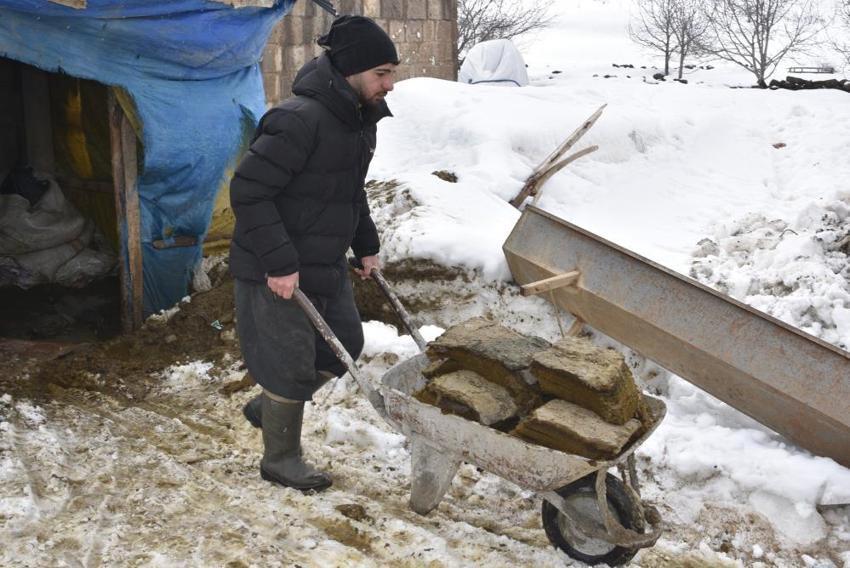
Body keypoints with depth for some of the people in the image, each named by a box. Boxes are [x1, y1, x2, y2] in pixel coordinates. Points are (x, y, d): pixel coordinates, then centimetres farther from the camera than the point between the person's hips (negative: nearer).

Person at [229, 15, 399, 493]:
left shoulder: (361, 120, 5)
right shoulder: (299, 120, -25)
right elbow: (249, 192, -25)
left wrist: (367, 245, 18)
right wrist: (279, 263, -26)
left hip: (327, 265, 9)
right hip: (276, 273, -9)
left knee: (345, 345, 17)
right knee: (291, 364, 2)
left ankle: (269, 408, 37)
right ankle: (281, 458, 24)